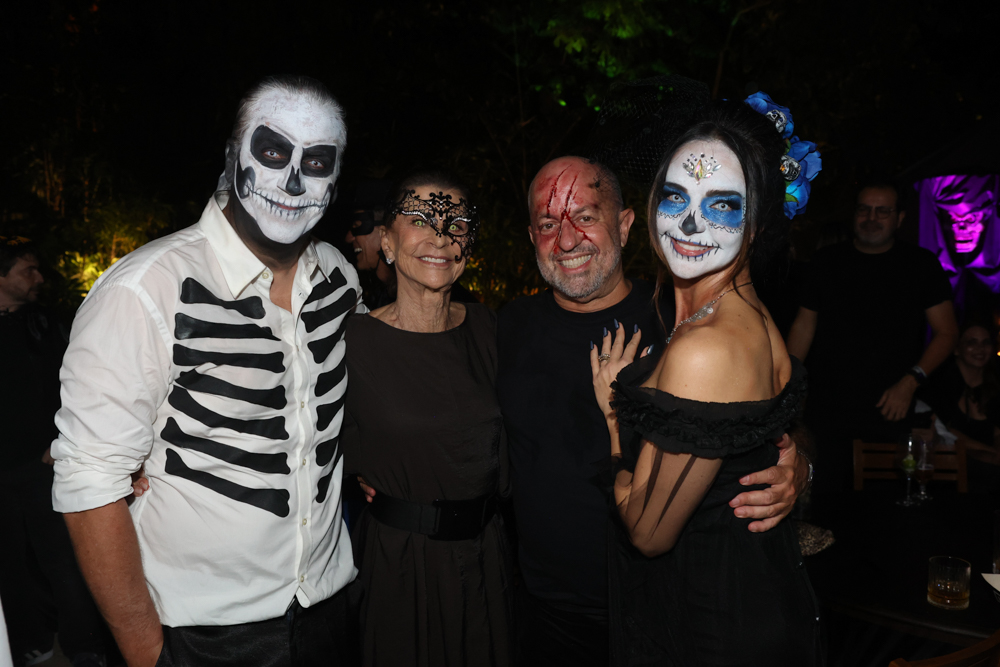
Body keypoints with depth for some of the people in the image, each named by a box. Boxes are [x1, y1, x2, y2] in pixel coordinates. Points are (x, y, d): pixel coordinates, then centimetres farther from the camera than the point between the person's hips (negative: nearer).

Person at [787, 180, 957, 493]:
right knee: (824, 500, 2)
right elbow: (804, 326, 7)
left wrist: (911, 381, -9)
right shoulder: (827, 261, 6)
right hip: (826, 411, 1)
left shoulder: (921, 264, 3)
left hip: (890, 411, 0)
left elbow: (946, 331, 4)